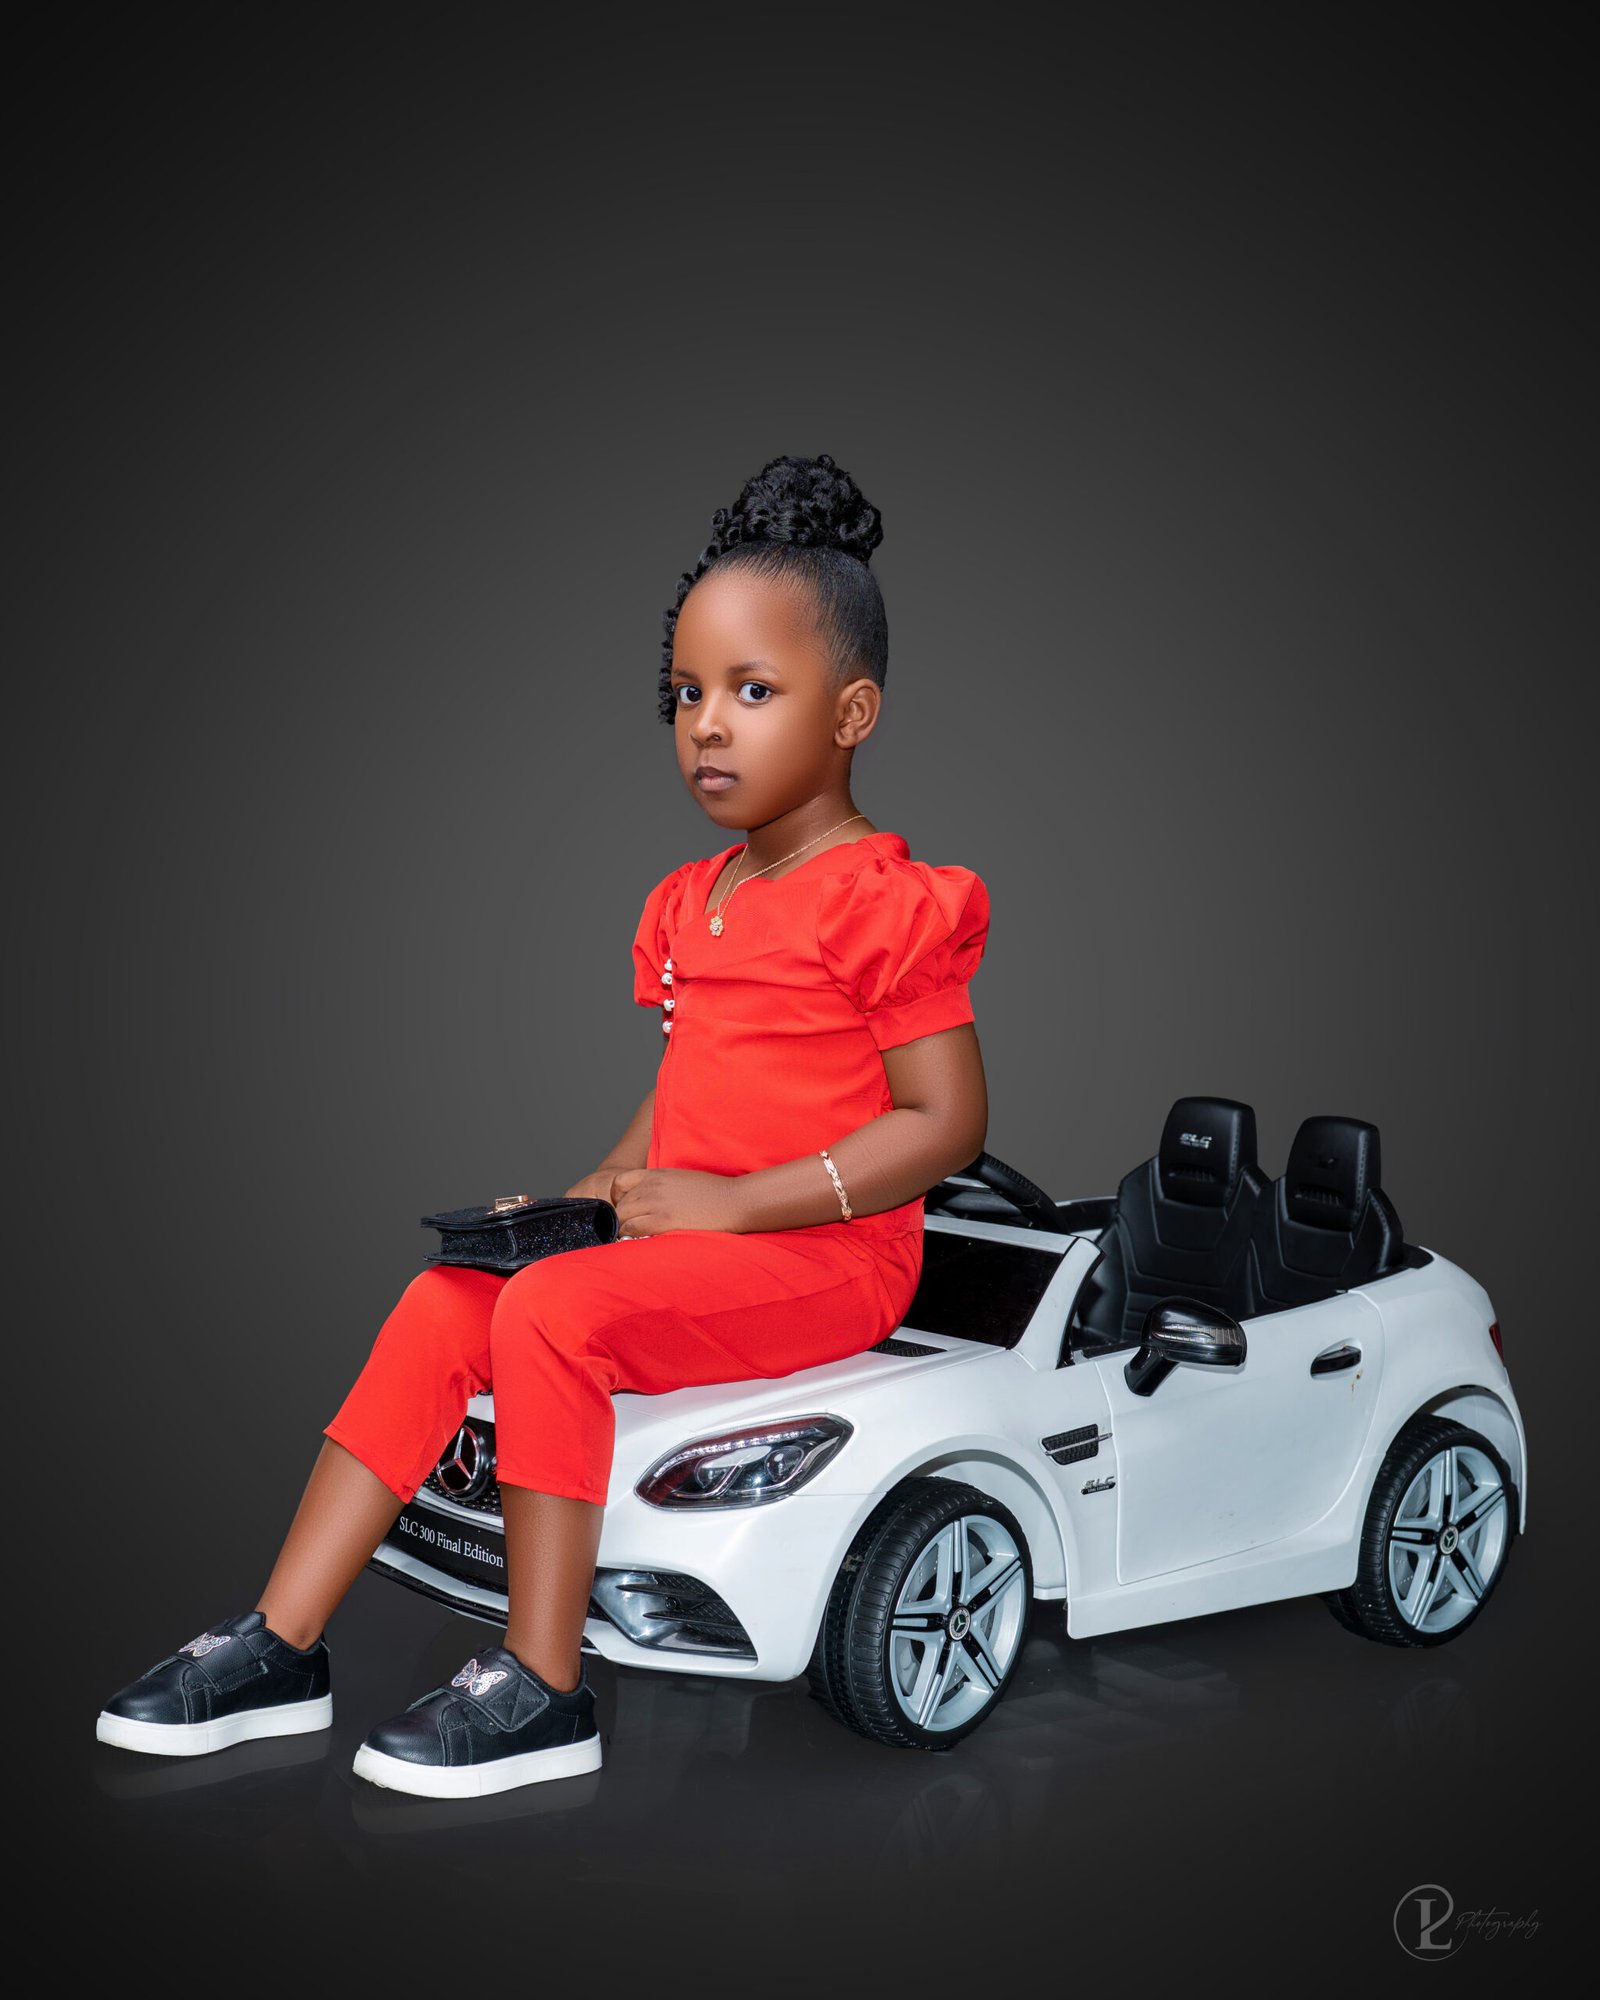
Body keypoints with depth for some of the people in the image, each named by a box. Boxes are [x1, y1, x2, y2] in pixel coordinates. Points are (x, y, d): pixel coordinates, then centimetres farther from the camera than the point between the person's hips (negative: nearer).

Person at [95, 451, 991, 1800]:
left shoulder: (886, 902, -11)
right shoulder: (688, 905, 16)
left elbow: (948, 1122, -15)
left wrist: (737, 1203, -20)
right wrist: (608, 1184, 3)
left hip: (824, 1255, -8)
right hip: (685, 1236, 8)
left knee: (549, 1311, -27)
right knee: (442, 1302, -5)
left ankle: (541, 1689, -16)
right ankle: (283, 1647, -1)